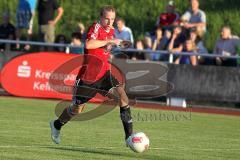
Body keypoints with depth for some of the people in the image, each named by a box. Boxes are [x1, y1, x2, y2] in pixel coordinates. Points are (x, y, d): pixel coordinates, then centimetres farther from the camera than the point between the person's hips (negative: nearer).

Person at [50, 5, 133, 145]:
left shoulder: (111, 31, 9)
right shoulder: (96, 27, -15)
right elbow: (88, 44, -36)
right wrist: (109, 41, -33)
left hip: (104, 73, 5)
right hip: (88, 75, -5)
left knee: (121, 93, -20)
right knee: (77, 109, 9)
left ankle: (129, 135, -20)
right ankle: (57, 125, 40)